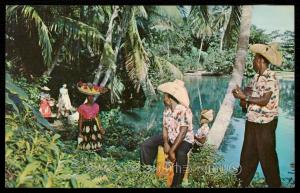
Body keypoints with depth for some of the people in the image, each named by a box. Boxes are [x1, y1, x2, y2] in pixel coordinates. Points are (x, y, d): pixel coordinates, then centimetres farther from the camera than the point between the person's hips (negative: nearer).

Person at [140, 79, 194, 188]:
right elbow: (165, 128, 1)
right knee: (146, 145, -3)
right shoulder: (167, 110, -2)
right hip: (170, 137, 8)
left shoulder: (184, 111, -26)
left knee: (180, 154, -39)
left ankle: (176, 184, -24)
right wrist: (165, 143, -17)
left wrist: (172, 150, -30)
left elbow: (182, 133, -28)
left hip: (185, 139, -7)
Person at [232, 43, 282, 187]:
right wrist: (242, 97, -12)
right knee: (248, 153, 15)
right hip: (252, 121, 8)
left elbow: (264, 100, -22)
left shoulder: (271, 78, -16)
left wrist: (245, 97, -20)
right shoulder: (257, 77, 10)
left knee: (267, 155, 1)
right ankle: (242, 181, 25)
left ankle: (274, 184, 15)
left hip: (265, 123, -8)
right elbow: (247, 91, 10)